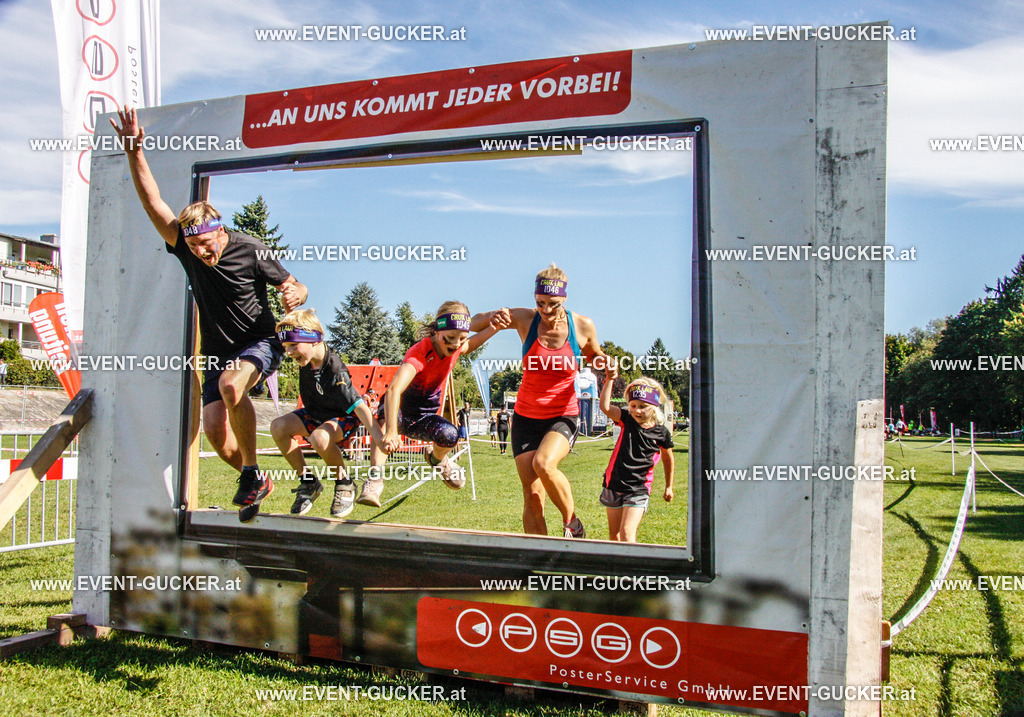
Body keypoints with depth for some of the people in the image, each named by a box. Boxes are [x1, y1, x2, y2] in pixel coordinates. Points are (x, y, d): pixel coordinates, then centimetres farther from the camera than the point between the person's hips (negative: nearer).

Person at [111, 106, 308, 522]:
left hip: (260, 343, -5)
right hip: (217, 351, 5)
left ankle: (252, 472, -21)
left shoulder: (251, 251, -14)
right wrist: (134, 151, -21)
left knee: (231, 384, -36)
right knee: (215, 432, -7)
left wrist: (295, 295, -33)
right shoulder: (186, 249, -4)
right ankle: (256, 485, 20)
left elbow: (296, 288, -8)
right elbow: (153, 203, -11)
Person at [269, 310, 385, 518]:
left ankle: (344, 484, -11)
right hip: (314, 413, 8)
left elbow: (359, 405, -38)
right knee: (279, 426, -16)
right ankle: (308, 482, -1)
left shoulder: (335, 370, -33)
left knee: (319, 437, -38)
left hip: (343, 418, -8)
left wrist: (378, 437, -46)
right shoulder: (306, 357, -12)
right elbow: (292, 323, 11)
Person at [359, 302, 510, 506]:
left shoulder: (455, 348, -11)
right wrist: (391, 432, -60)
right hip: (399, 412, -5)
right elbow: (394, 390, -46)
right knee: (385, 418, -40)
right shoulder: (419, 352, -31)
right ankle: (374, 478, -40)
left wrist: (494, 327, -10)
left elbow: (473, 343, 15)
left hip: (426, 416, 5)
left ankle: (437, 459, 9)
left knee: (449, 435, -26)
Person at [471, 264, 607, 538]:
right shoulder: (524, 319, -7)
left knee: (543, 464, -31)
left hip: (564, 417, -1)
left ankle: (572, 522, -5)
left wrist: (606, 364, -8)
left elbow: (594, 357, 16)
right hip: (526, 418, 2)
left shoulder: (582, 326, -6)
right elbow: (472, 325, 2)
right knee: (532, 496, -7)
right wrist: (493, 318, -20)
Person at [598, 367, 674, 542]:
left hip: (638, 490, -3)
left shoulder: (661, 433, -5)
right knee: (614, 535, 12)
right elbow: (605, 406, -18)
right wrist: (610, 380, -27)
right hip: (614, 486, 3)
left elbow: (668, 459, 12)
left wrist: (669, 486, 19)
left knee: (627, 533, -14)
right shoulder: (627, 420, -3)